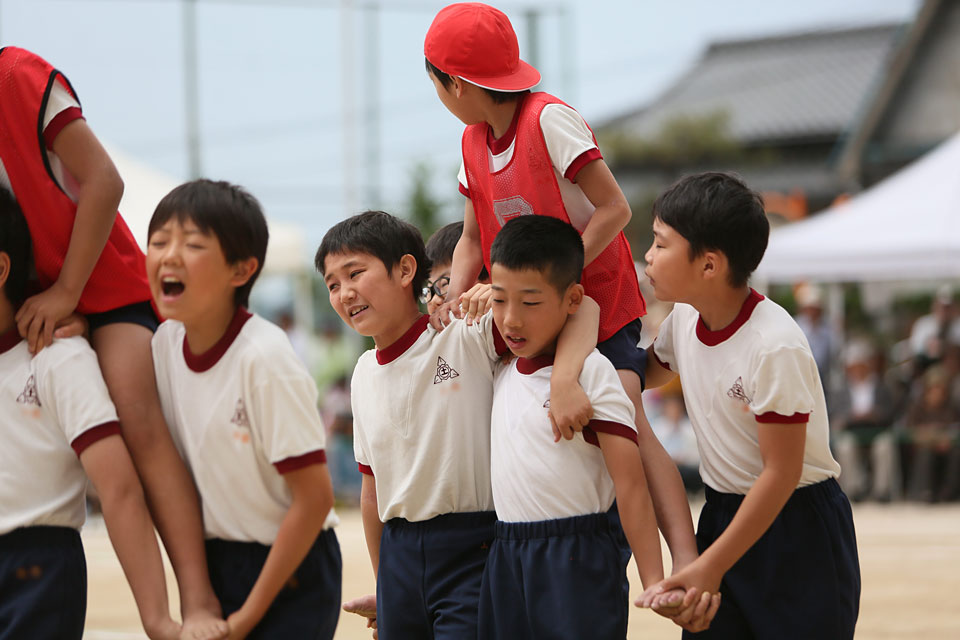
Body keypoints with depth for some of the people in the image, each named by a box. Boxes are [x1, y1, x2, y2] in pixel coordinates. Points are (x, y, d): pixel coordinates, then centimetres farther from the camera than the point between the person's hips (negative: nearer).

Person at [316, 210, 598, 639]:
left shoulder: (468, 337, -9)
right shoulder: (364, 374, 9)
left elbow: (580, 309, -19)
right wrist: (382, 586, 22)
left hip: (474, 548, -6)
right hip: (400, 552, 6)